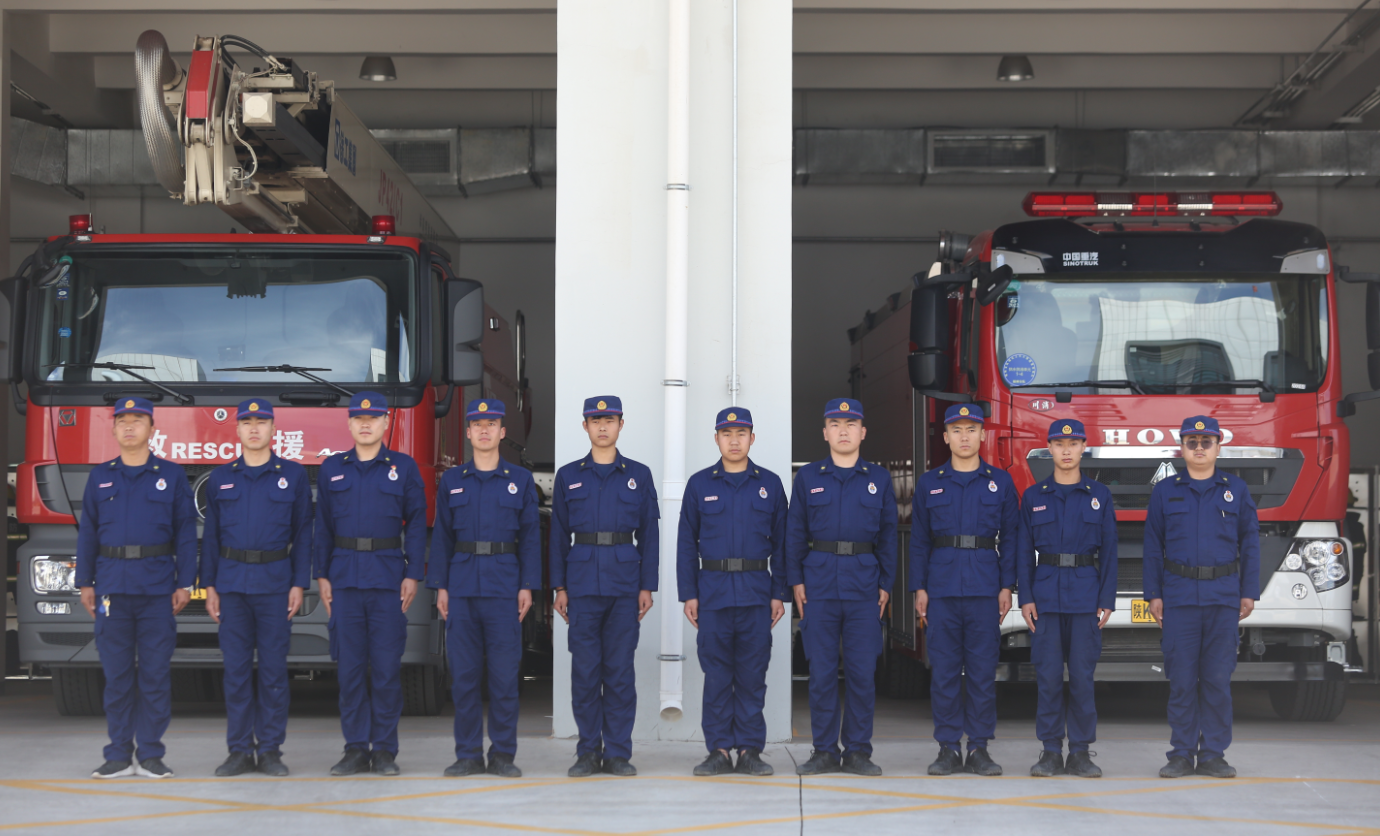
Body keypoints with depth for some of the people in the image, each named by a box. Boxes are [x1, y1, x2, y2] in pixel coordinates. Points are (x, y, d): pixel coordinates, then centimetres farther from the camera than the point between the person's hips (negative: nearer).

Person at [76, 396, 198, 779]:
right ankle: (119, 755, 7)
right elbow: (88, 532, 12)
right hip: (112, 586, 1)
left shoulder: (172, 476, 7)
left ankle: (150, 755, 5)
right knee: (116, 674, 2)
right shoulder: (100, 477, 12)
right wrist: (85, 583, 7)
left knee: (156, 673, -2)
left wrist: (185, 583, -2)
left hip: (157, 589, -1)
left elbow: (185, 532, 5)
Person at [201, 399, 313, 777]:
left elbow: (303, 533, 4)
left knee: (273, 668, -1)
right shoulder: (220, 478, 10)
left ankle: (270, 750, 5)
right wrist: (209, 586, 6)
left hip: (275, 582, -1)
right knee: (236, 669, 1)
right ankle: (240, 750, 7)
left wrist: (299, 584, -3)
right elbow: (211, 534, 12)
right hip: (232, 584, 2)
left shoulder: (293, 475, 5)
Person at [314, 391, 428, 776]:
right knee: (350, 666, 2)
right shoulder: (331, 469, 10)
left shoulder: (404, 468, 5)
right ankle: (356, 749, 8)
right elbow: (323, 526, 12)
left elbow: (416, 524, 3)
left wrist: (413, 575, -4)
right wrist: (321, 575, 5)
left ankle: (385, 751, 5)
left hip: (388, 578, -2)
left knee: (386, 665, -2)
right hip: (345, 578, 2)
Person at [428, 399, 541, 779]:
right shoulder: (451, 481, 10)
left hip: (504, 588, -1)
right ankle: (468, 754, 7)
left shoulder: (521, 480, 7)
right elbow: (442, 535, 9)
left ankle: (503, 755, 5)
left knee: (505, 675, -2)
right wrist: (440, 586, 3)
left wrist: (527, 586, -3)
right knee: (463, 675, 1)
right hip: (462, 589, 1)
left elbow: (530, 536, 5)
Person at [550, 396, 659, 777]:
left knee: (620, 669, 0)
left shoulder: (638, 475, 8)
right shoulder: (568, 476, 9)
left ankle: (618, 753, 5)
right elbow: (558, 535, 9)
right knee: (584, 668, 0)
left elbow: (649, 534, 7)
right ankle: (588, 752, 7)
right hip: (582, 584, 0)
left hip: (624, 584, 0)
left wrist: (647, 586, 1)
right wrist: (559, 586, 3)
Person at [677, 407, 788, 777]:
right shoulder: (699, 485, 7)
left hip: (756, 592, 0)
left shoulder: (769, 484, 8)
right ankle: (719, 750, 6)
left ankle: (750, 750, 7)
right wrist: (688, 593, 0)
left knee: (752, 674, 2)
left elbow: (781, 542, 9)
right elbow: (686, 543, 7)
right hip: (713, 591, 0)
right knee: (716, 675, 1)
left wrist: (779, 593, 3)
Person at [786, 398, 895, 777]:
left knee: (863, 671, -1)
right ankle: (824, 751, 7)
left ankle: (858, 751, 7)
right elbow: (795, 533, 8)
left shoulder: (879, 479, 9)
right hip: (819, 584, 0)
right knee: (822, 671, 0)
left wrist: (885, 584, 4)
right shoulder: (808, 478, 8)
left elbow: (888, 534, 10)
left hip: (864, 585, 0)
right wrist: (795, 581, 1)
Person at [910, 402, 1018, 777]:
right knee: (944, 670, 0)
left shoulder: (1000, 482, 8)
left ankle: (979, 749, 6)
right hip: (942, 589, 0)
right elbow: (919, 540, 9)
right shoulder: (929, 484, 9)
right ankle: (947, 748, 6)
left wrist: (1007, 586, 0)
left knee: (983, 669, 0)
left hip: (984, 589, 0)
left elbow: (1010, 537, 8)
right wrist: (919, 588, 2)